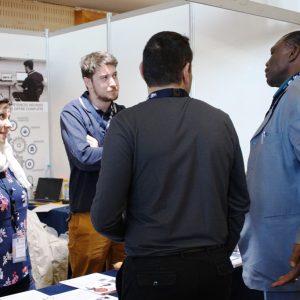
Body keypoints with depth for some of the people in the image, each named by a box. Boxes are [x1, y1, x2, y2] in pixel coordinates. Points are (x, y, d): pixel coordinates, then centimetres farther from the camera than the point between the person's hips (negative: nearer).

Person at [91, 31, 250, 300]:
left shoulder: (127, 123, -11)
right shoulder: (221, 121, 0)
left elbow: (105, 216, -13)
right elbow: (240, 202, 6)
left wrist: (134, 237, 8)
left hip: (153, 272, -3)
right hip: (215, 270, 4)